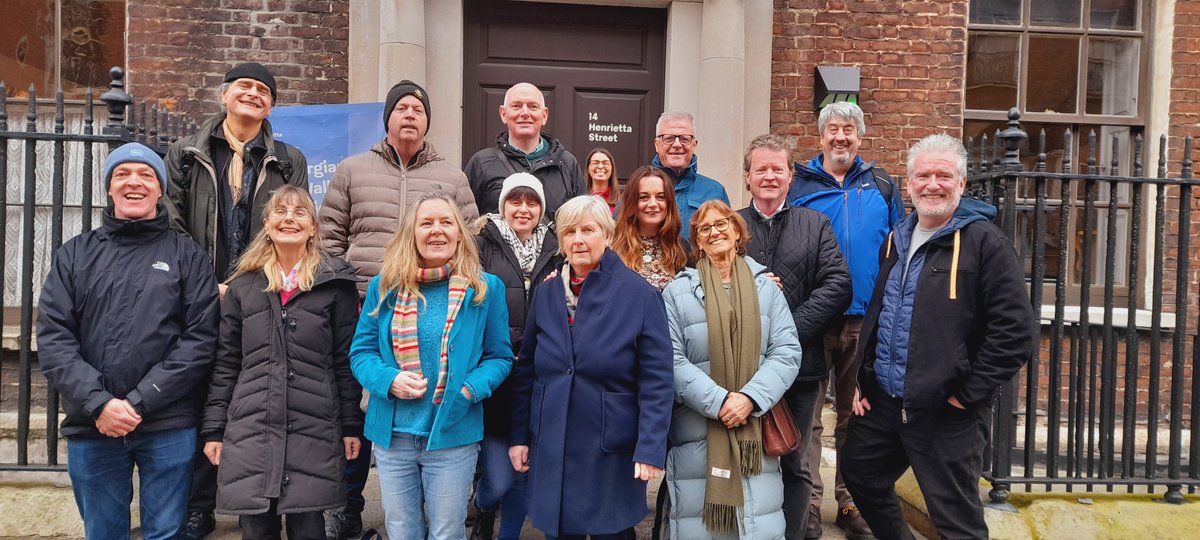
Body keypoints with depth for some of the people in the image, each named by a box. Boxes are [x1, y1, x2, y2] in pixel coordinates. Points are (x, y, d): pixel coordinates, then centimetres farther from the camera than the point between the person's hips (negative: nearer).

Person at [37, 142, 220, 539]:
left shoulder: (186, 255, 3)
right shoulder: (75, 254, 10)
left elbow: (200, 338, -5)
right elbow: (52, 338, 1)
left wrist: (139, 402, -13)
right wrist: (98, 403, -13)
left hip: (168, 426, -2)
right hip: (91, 425, 2)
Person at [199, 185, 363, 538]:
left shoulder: (335, 283, 4)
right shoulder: (243, 285, 11)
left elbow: (346, 360, 2)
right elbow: (225, 363, 11)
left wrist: (351, 425, 0)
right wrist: (213, 428, 8)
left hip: (313, 432, -2)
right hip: (250, 431, 2)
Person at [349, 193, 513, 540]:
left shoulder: (485, 288, -3)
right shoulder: (384, 286, 2)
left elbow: (499, 356, 1)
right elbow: (361, 352, 5)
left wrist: (470, 389, -17)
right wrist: (388, 380, -15)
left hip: (453, 434, -2)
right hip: (392, 434, 2)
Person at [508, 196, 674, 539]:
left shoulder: (640, 295, -8)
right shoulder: (545, 294, 5)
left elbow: (656, 380, -10)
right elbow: (526, 371, 10)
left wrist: (650, 448, -16)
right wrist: (519, 435, 7)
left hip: (613, 452, -3)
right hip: (551, 450, 4)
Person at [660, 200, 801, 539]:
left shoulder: (766, 286, 7)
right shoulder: (678, 291, 0)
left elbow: (786, 351, 0)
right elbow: (673, 362, -7)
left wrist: (750, 398, -14)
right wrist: (719, 402, -17)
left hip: (757, 432, 2)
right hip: (697, 434, -1)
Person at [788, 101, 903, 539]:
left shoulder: (881, 185, 8)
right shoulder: (797, 184, 2)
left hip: (866, 318, 2)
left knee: (856, 415, 12)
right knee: (807, 414, 5)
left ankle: (851, 501, 25)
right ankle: (808, 501, 16)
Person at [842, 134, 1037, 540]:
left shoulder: (985, 243, -12)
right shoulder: (896, 241, 11)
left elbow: (1016, 333, -17)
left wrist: (967, 393, -15)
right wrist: (864, 379, 13)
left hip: (946, 415, -7)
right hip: (882, 403, 7)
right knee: (860, 476, 22)